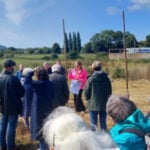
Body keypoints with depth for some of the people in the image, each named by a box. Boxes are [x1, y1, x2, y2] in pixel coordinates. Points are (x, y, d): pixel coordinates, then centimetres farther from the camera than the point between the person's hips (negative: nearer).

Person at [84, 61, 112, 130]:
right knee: (103, 121, 14)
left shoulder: (91, 79, -15)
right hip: (104, 104, 4)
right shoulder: (106, 79, -2)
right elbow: (109, 91, 6)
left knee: (93, 122, 6)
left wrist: (88, 98, 12)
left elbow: (86, 92, -7)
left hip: (93, 104, -3)